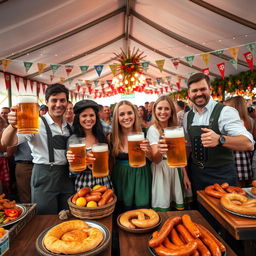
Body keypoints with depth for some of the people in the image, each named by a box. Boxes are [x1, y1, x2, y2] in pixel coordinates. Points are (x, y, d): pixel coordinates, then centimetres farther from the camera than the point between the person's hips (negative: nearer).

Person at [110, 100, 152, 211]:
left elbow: (153, 160, -3)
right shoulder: (111, 137, -7)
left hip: (140, 179, -1)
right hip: (120, 179, 1)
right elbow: (110, 162, 5)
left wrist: (147, 151, -23)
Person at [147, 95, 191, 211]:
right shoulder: (153, 129, -13)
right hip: (161, 170, -5)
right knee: (162, 209, 3)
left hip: (176, 170, 6)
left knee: (179, 207, 13)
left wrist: (185, 175, 8)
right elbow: (156, 160, -22)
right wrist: (159, 151, -44)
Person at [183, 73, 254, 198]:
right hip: (196, 175, 5)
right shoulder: (187, 117, 2)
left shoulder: (225, 112, -14)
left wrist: (220, 139, -42)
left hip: (222, 176, -4)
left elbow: (248, 143, -24)